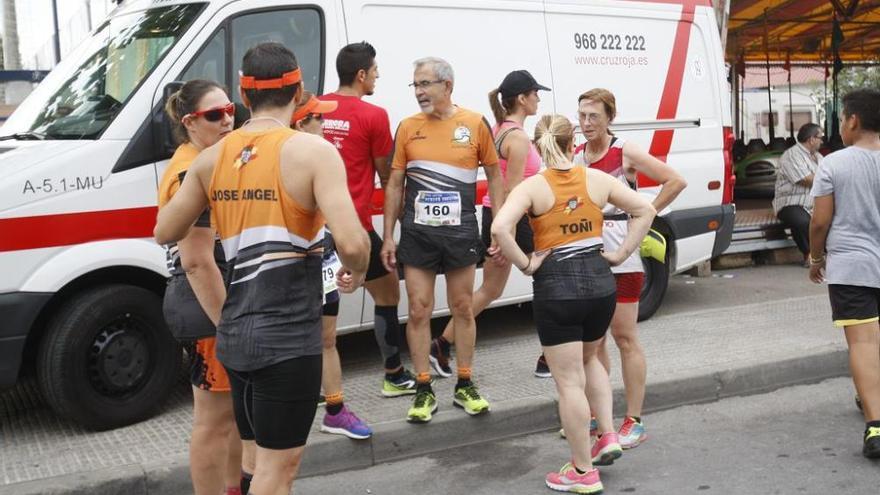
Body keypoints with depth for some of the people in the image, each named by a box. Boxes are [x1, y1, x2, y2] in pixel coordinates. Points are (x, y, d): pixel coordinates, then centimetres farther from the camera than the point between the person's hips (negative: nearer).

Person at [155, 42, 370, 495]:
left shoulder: (211, 157, 7)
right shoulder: (312, 150, -11)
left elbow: (165, 232, 15)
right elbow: (352, 242, -21)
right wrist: (355, 272, 0)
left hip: (235, 330, 6)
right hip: (288, 334, -6)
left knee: (263, 457, 23)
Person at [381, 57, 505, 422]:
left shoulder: (475, 124, -1)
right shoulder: (408, 127, 2)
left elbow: (494, 176, 6)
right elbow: (394, 184, 6)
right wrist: (388, 237, 3)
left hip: (461, 231, 0)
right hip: (417, 232, 1)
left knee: (463, 308, 9)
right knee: (419, 311, 2)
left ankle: (465, 386, 22)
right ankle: (424, 391, 13)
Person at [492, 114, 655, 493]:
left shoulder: (532, 187, -8)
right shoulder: (596, 179, 3)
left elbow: (500, 228, -24)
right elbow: (645, 210, 7)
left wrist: (526, 265, -11)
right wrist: (619, 255, 6)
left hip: (556, 287, -4)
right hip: (600, 281, 4)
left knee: (569, 381, 5)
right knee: (589, 359, 30)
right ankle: (608, 437, 22)